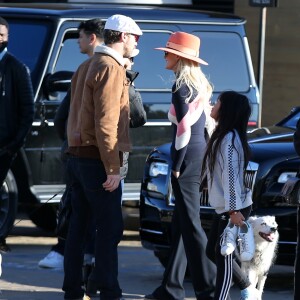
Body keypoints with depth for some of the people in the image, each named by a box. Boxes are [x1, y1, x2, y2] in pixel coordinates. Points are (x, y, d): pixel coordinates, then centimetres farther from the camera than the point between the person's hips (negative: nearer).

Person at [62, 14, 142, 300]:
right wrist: (113, 168, -19)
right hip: (97, 159, -10)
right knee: (110, 228, -7)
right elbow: (105, 123, -19)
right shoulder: (111, 69, -13)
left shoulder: (87, 66, 18)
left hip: (77, 156, 10)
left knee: (78, 225, 11)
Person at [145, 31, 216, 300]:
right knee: (181, 224, 13)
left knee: (190, 224, -6)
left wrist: (176, 166, -13)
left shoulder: (181, 86, -12)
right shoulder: (201, 85, 14)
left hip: (188, 158, -9)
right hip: (202, 155, 9)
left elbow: (184, 128, -17)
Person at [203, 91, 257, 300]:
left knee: (223, 255, -8)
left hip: (234, 209, -10)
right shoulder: (221, 136, 13)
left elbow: (231, 175, -23)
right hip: (223, 208, 10)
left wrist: (234, 210, -26)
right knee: (213, 252, 14)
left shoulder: (229, 139, -18)